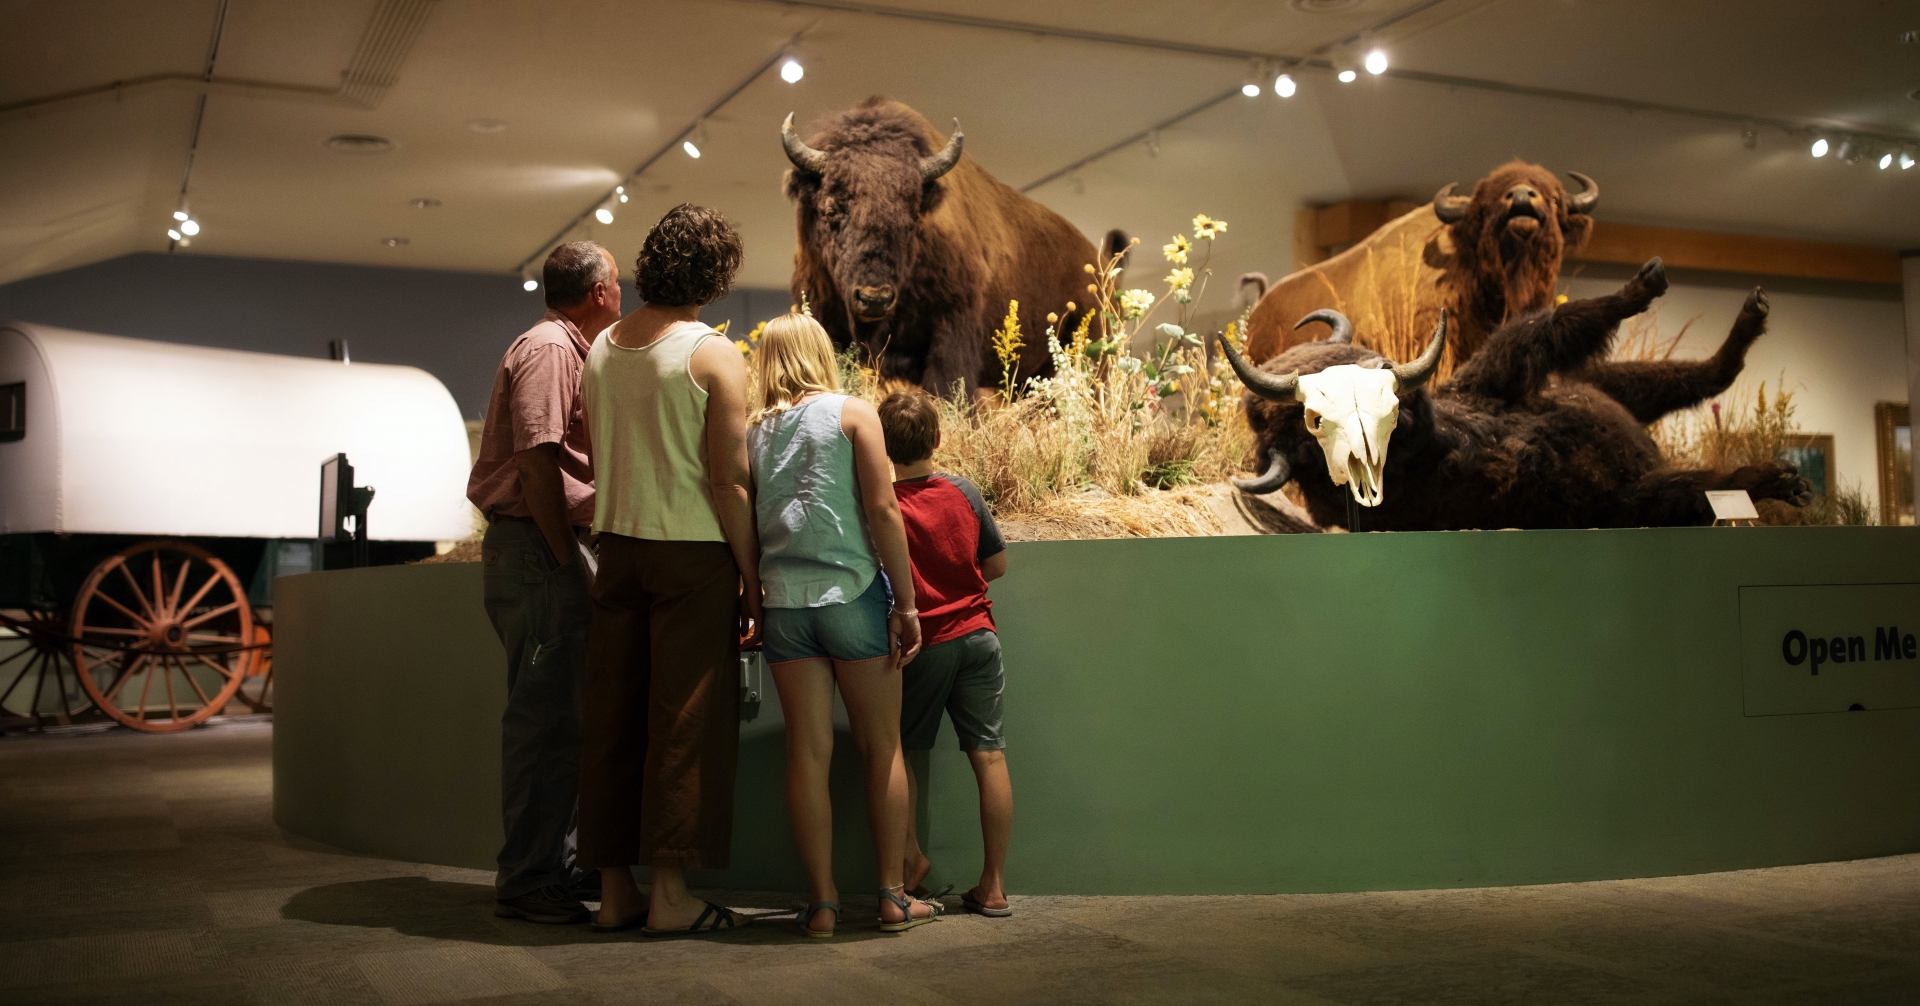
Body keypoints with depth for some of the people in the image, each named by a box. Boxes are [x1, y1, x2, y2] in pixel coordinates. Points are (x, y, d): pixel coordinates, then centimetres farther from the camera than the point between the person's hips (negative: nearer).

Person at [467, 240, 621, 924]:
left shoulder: (563, 349, 23)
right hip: (537, 551, -11)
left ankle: (550, 862, 22)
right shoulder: (550, 349, -10)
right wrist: (564, 558, -18)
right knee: (547, 718, -8)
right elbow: (535, 459, -19)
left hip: (543, 552, 11)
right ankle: (526, 880, -3)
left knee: (553, 713, 14)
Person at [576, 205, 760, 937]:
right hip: (692, 548, -6)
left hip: (617, 543, 6)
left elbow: (596, 458, 14)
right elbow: (728, 477, -13)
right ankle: (670, 893, 2)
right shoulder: (712, 354, -9)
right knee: (687, 719, -1)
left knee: (615, 716, 9)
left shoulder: (602, 347, 10)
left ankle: (615, 890, 15)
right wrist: (751, 575, -6)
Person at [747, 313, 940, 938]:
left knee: (808, 753, 5)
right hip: (852, 593, -3)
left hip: (783, 601, 3)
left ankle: (822, 902, 8)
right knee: (882, 749, 7)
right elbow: (882, 511, -7)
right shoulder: (852, 414, 0)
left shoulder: (754, 432, 10)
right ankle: (893, 896, 12)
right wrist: (907, 603, -4)